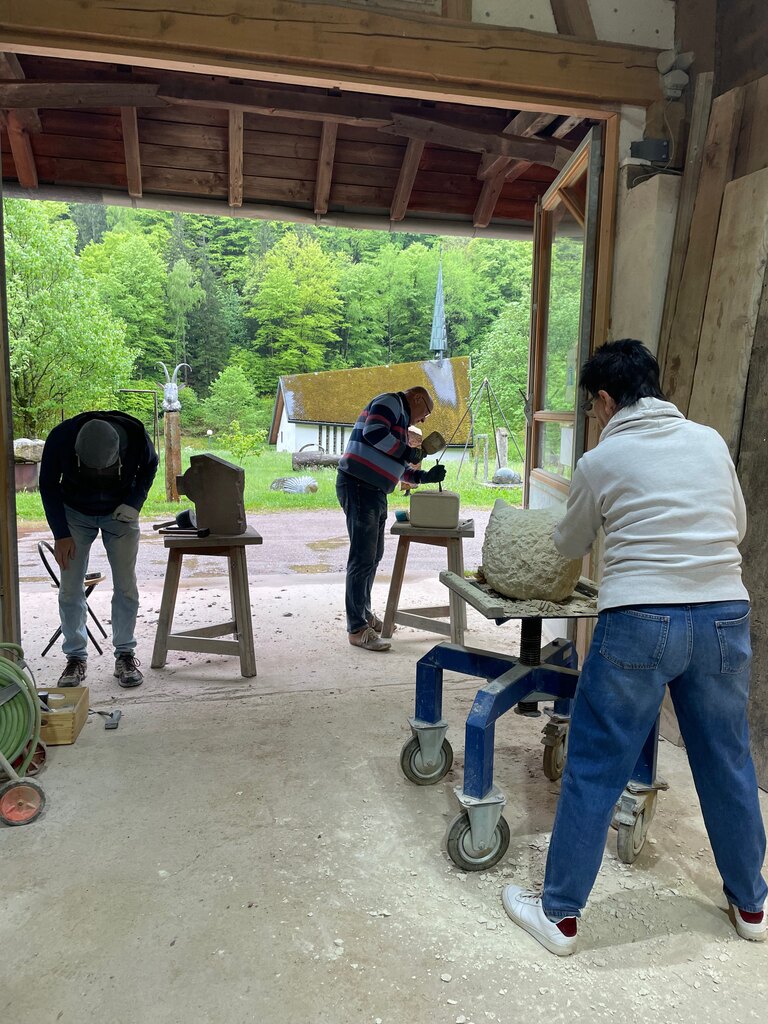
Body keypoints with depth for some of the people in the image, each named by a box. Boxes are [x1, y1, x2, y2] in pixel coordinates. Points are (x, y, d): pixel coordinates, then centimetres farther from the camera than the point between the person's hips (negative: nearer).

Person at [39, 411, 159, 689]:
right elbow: (48, 485, -11)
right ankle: (76, 657, 10)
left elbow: (149, 466, -5)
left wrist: (134, 503, -17)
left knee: (126, 585, -3)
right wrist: (61, 534, -12)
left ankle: (125, 654, 10)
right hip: (75, 513, 0)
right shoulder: (61, 437, -29)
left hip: (120, 512, 0)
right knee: (70, 588, -3)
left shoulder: (135, 434, -29)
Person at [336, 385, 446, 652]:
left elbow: (397, 467, 29)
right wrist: (407, 452, -12)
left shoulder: (400, 422, 26)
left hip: (374, 492, 11)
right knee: (363, 558, -9)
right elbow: (373, 432, -22)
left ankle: (364, 614, 31)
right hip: (358, 487, -11)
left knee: (373, 555, 18)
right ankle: (357, 629, -4)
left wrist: (426, 476, 18)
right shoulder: (390, 402, -3)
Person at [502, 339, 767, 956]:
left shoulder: (602, 461, -1)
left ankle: (560, 913, 19)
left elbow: (570, 547, 13)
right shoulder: (711, 441, 8)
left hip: (640, 622, -4)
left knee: (594, 770, 6)